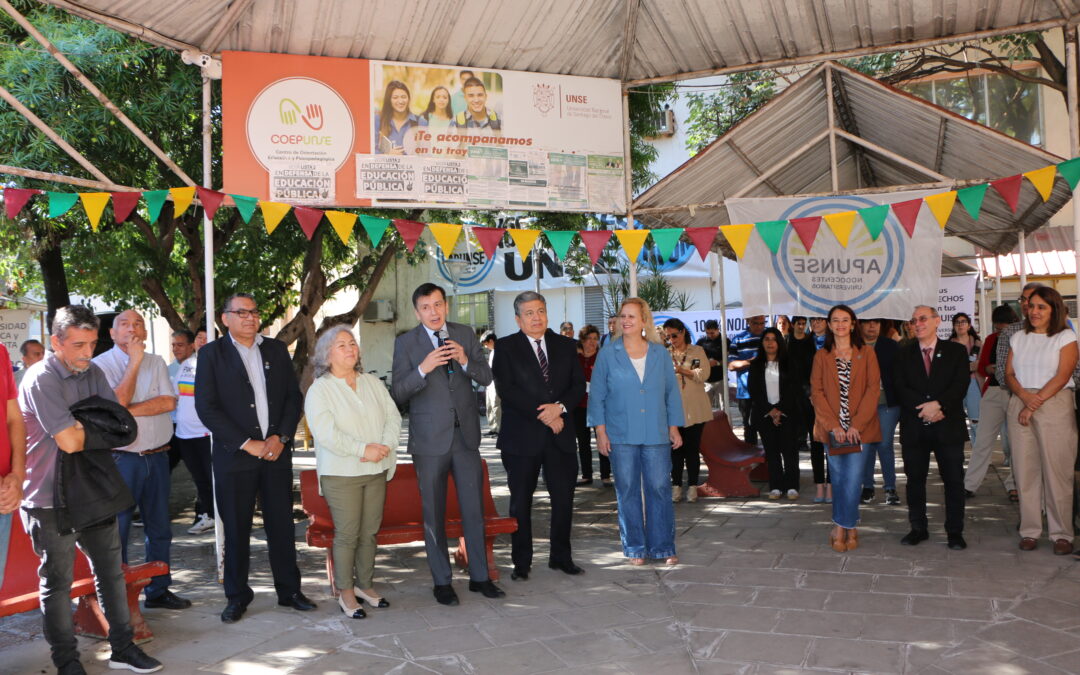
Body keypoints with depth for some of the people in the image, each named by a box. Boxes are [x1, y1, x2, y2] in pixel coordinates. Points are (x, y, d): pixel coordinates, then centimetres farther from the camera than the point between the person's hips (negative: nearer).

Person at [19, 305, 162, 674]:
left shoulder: (93, 373, 6)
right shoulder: (40, 379, -16)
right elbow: (69, 442, -22)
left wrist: (80, 426, -14)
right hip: (50, 499, -7)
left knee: (111, 569, 12)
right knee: (58, 580, 5)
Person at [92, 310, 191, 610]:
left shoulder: (157, 363, 8)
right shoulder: (101, 365, -4)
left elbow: (169, 402, -5)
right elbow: (117, 403, -18)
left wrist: (130, 409, -15)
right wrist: (135, 363, -15)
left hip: (157, 457, 5)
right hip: (121, 459, -5)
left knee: (159, 529, 13)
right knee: (117, 530, 0)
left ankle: (158, 590, 25)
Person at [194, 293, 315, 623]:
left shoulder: (277, 349, 10)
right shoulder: (212, 354, 0)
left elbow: (294, 397, 9)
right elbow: (206, 407, -7)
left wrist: (281, 437, -6)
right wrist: (247, 444, -12)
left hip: (276, 452, 3)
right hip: (234, 457, -2)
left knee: (282, 524, 7)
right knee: (236, 529, 5)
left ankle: (289, 590, 20)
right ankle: (237, 596, 19)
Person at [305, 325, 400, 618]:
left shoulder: (373, 383, 12)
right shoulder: (319, 390, -4)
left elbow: (393, 416, 7)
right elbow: (325, 432, -16)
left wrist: (385, 446, -12)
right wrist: (363, 449, -19)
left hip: (376, 470, 5)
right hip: (341, 473, -5)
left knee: (370, 531, 9)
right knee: (347, 534, -2)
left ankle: (365, 585, 22)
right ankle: (345, 592, 11)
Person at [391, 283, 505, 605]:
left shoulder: (465, 335, 6)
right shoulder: (406, 343, -2)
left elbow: (486, 378, 4)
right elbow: (398, 393, -8)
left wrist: (465, 361, -15)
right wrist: (423, 368, -23)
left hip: (466, 436, 2)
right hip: (430, 439, -2)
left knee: (474, 509, 8)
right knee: (434, 515, 7)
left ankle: (480, 576, 21)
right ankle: (441, 582, 19)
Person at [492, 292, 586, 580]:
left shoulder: (566, 345, 11)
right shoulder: (506, 348, 0)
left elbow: (579, 384, 6)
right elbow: (507, 390, -10)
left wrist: (560, 407, -13)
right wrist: (542, 414, -14)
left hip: (560, 436, 3)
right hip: (522, 436, -3)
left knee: (564, 498, 6)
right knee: (521, 501, 5)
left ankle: (561, 557, 22)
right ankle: (521, 562, 16)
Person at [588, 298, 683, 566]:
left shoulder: (660, 354, 6)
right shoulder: (607, 355, 2)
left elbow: (671, 393, 10)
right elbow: (597, 396, 2)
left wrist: (673, 428, 6)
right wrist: (600, 432, -3)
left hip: (656, 435, 1)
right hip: (621, 436, -1)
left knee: (659, 488, 1)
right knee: (627, 491, 5)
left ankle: (663, 547, 12)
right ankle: (635, 548, 16)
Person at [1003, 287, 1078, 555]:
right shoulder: (1018, 338, 16)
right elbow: (1009, 374, 10)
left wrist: (1035, 404, -12)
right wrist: (1025, 396, -10)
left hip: (1055, 405, -4)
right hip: (1020, 405, 4)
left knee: (1057, 470, -5)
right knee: (1025, 469, 2)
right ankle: (1030, 530, 9)